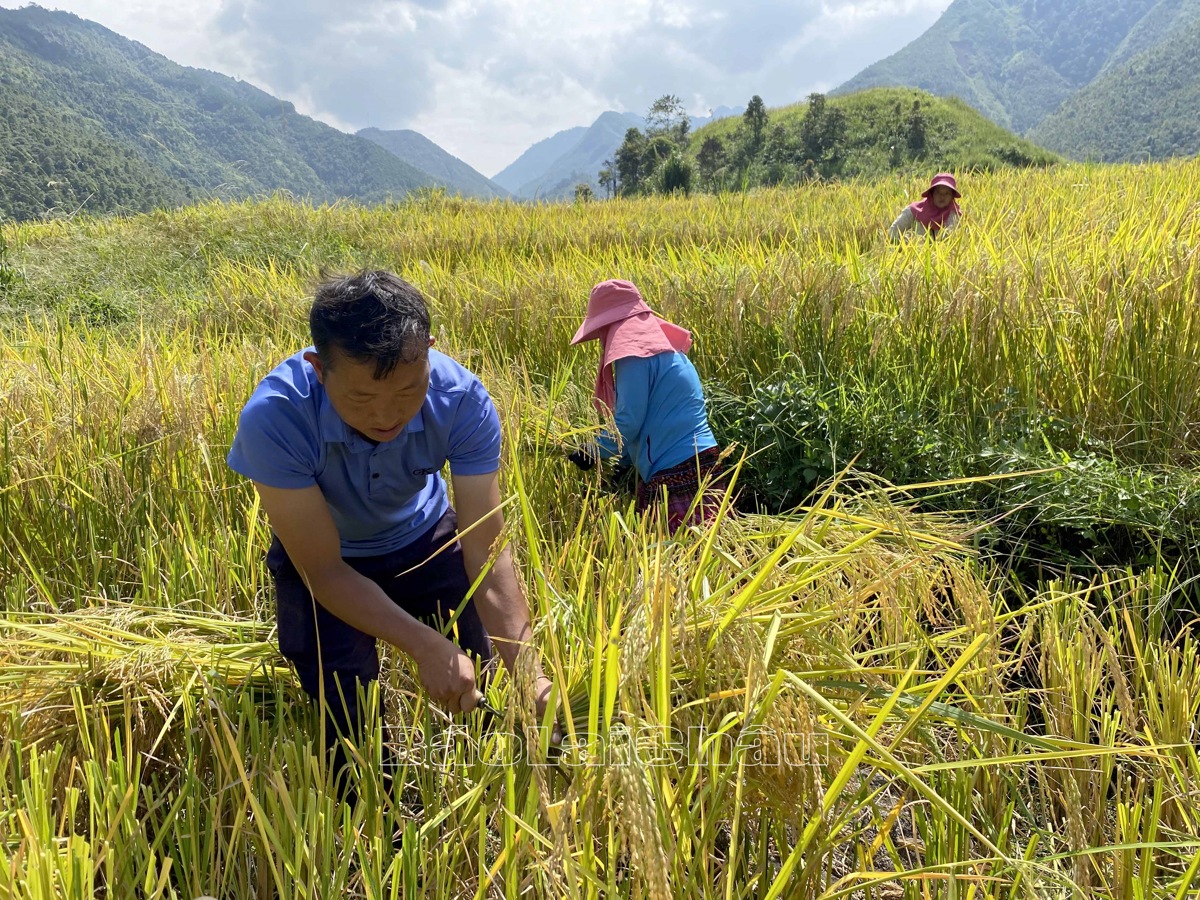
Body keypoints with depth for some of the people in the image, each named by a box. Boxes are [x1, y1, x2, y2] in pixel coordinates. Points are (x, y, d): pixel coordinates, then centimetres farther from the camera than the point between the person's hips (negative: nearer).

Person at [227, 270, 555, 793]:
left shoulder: (462, 400, -32)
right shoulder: (274, 418, -37)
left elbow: (486, 552, -29)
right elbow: (324, 569, -29)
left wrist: (530, 672, -40)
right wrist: (426, 646, -40)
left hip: (424, 538, 2)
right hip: (322, 557, -1)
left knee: (480, 687, 3)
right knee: (350, 720, -13)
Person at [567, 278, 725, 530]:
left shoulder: (633, 354, -10)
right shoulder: (662, 346, 19)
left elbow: (628, 422, -13)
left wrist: (593, 453, 3)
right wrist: (623, 459, 22)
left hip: (676, 470, -9)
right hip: (699, 462, 9)